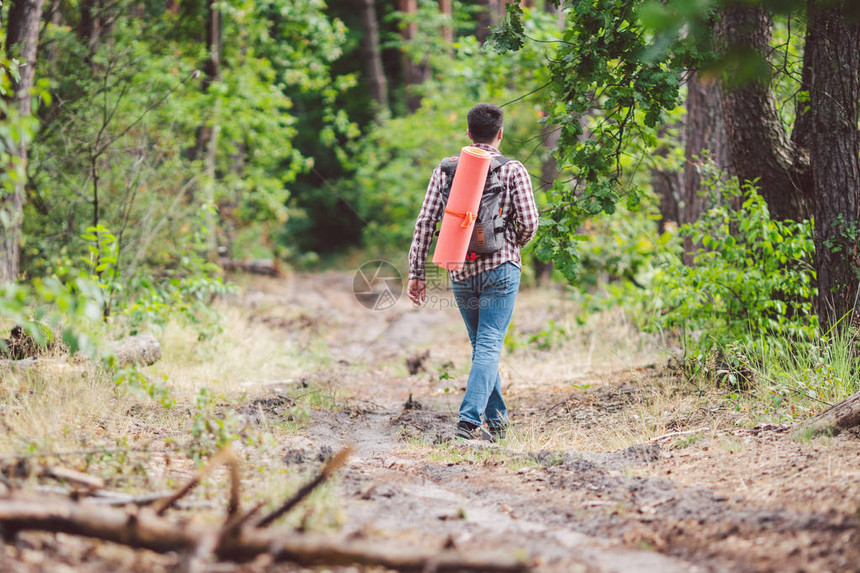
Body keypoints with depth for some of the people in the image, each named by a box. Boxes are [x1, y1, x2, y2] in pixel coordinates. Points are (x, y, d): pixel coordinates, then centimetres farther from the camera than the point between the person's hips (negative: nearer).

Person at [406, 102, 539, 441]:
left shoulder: (445, 170, 5)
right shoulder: (513, 171, -2)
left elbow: (425, 223, 0)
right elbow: (529, 223, -7)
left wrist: (416, 272, 4)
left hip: (460, 271, 3)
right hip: (499, 268, -3)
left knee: (481, 345, 17)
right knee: (489, 346, -6)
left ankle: (496, 419, 24)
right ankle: (469, 419, -20)